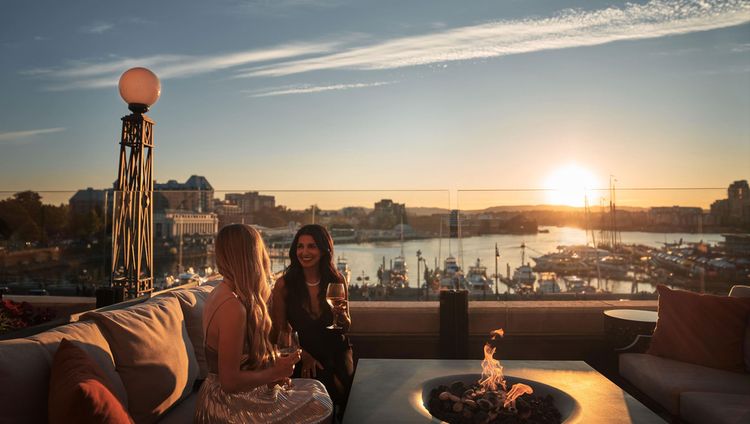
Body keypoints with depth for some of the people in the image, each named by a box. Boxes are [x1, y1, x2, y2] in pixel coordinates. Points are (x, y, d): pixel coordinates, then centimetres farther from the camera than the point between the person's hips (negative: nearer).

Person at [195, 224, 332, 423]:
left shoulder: (220, 293, 3)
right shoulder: (233, 307, -27)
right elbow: (230, 381, -25)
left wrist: (272, 372, -1)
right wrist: (275, 372, -13)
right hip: (230, 407, -9)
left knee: (314, 388, 13)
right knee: (320, 406, -1)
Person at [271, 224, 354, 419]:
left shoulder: (337, 281, 0)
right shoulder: (284, 284, -6)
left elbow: (346, 328, 9)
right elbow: (280, 330, -1)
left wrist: (341, 315, -13)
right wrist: (304, 356, -13)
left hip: (336, 350, 2)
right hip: (301, 353, -2)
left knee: (345, 384, -24)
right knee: (330, 387, -27)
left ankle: (344, 417, 5)